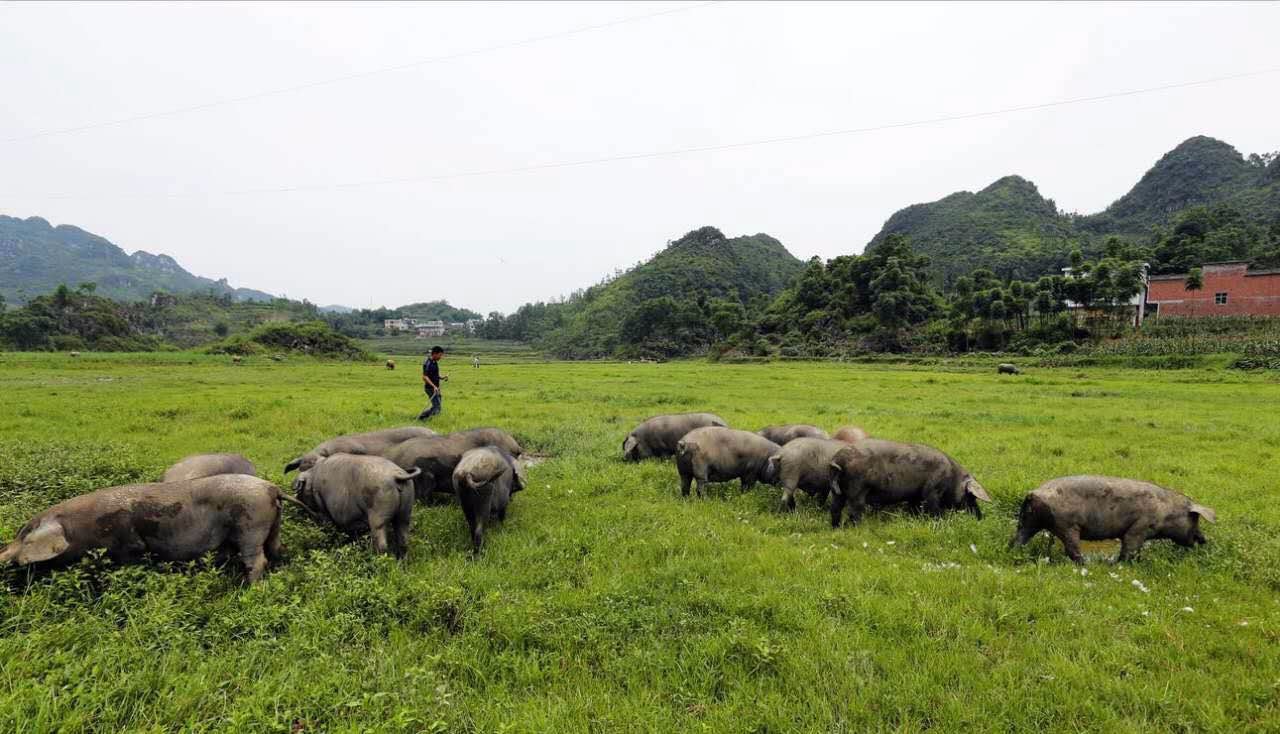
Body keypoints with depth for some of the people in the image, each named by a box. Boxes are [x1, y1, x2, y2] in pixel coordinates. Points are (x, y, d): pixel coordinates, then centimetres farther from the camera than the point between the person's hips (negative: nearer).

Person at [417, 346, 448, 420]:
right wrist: (433, 386, -34)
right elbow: (425, 377, -26)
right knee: (436, 407, -11)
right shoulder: (428, 363, -19)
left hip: (436, 387, 10)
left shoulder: (435, 362, 10)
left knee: (437, 406, 15)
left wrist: (442, 377, 4)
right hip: (430, 388, -10)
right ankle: (421, 417, 1)